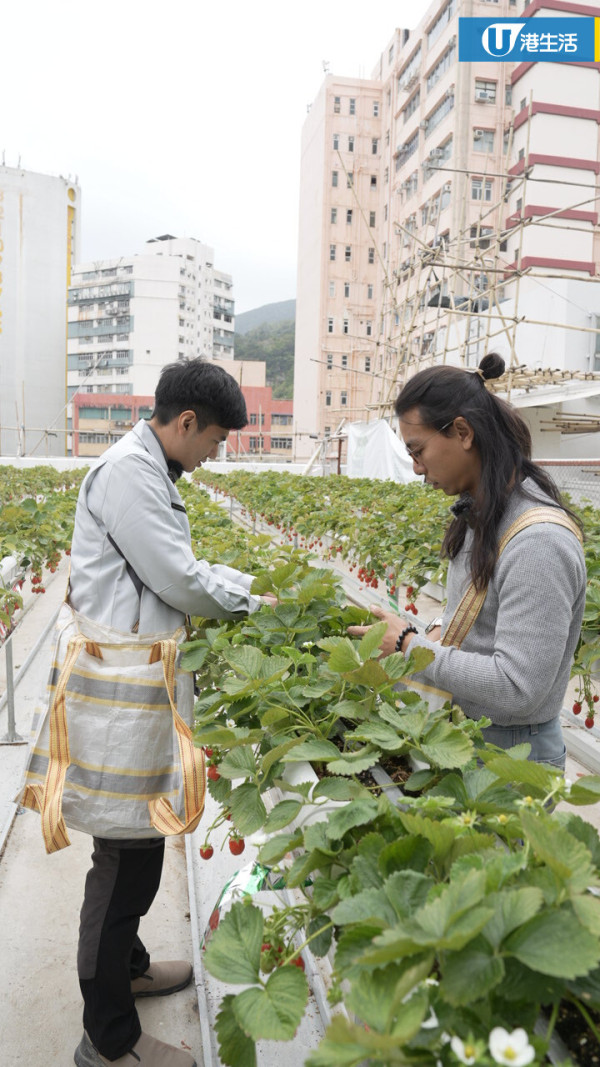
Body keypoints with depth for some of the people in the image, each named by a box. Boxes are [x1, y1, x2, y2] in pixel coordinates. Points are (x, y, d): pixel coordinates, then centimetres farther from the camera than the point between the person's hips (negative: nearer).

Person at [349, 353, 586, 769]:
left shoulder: (539, 543, -28)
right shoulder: (481, 513, 1)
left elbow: (516, 690, -29)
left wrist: (410, 645, -21)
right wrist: (437, 634, -3)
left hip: (511, 749, -8)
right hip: (463, 729, 8)